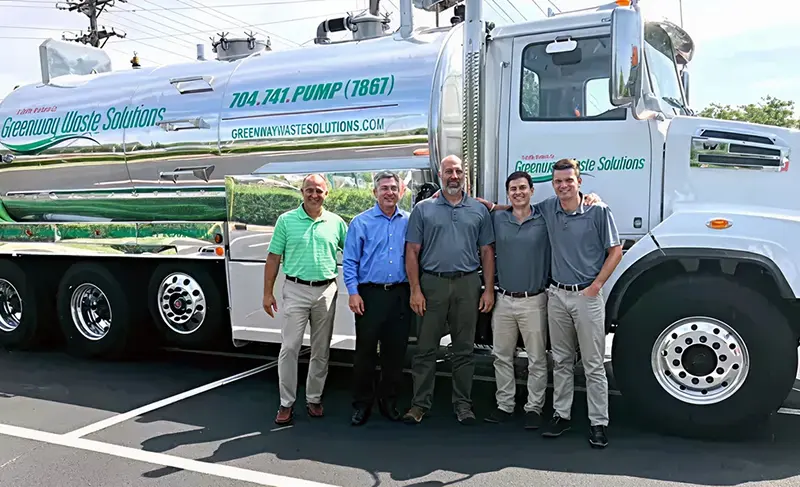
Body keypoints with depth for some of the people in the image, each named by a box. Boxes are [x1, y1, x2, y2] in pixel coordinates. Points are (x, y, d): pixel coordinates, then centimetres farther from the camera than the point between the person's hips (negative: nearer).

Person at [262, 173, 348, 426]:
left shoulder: (336, 222, 5)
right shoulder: (286, 220, 1)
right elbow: (273, 258, 2)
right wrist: (268, 293, -1)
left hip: (326, 291, 2)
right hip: (296, 290, -2)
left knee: (321, 350, 10)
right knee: (289, 348, -2)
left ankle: (314, 398, 24)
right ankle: (286, 403, 10)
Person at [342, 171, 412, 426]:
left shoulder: (408, 221, 8)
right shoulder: (361, 222, 1)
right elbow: (350, 261, -2)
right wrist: (353, 292, -9)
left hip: (400, 294, 3)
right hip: (370, 294, -2)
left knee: (395, 351, 8)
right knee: (365, 350, 2)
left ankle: (389, 400, 23)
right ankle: (362, 404, 15)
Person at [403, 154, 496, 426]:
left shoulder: (479, 210, 8)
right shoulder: (423, 209, 3)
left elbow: (486, 252, 9)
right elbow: (412, 252, 1)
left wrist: (489, 289, 1)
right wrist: (415, 290, -6)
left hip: (468, 284, 1)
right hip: (432, 283, -1)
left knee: (464, 349, 9)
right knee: (426, 348, 5)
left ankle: (463, 403, 22)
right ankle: (420, 403, 16)